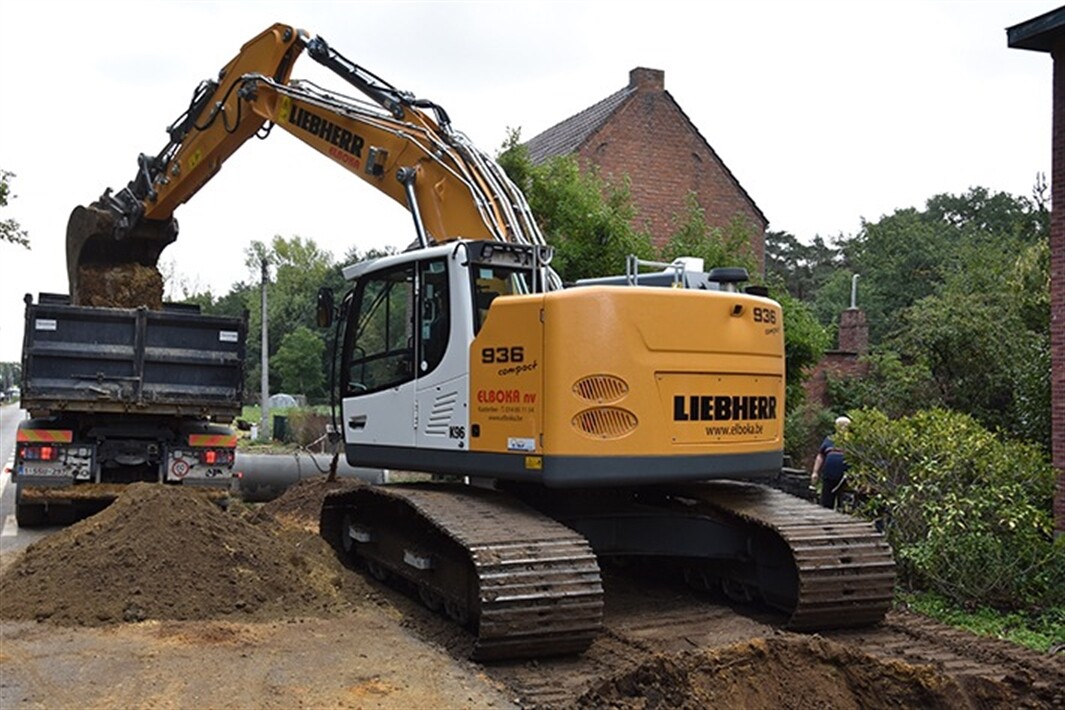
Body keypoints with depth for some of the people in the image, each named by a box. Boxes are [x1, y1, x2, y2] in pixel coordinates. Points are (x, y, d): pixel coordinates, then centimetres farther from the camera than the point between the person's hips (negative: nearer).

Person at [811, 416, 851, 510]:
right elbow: (820, 456, 15)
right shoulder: (829, 439, 12)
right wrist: (815, 472, 9)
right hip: (828, 477, 3)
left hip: (843, 479, -3)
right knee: (826, 504, 8)